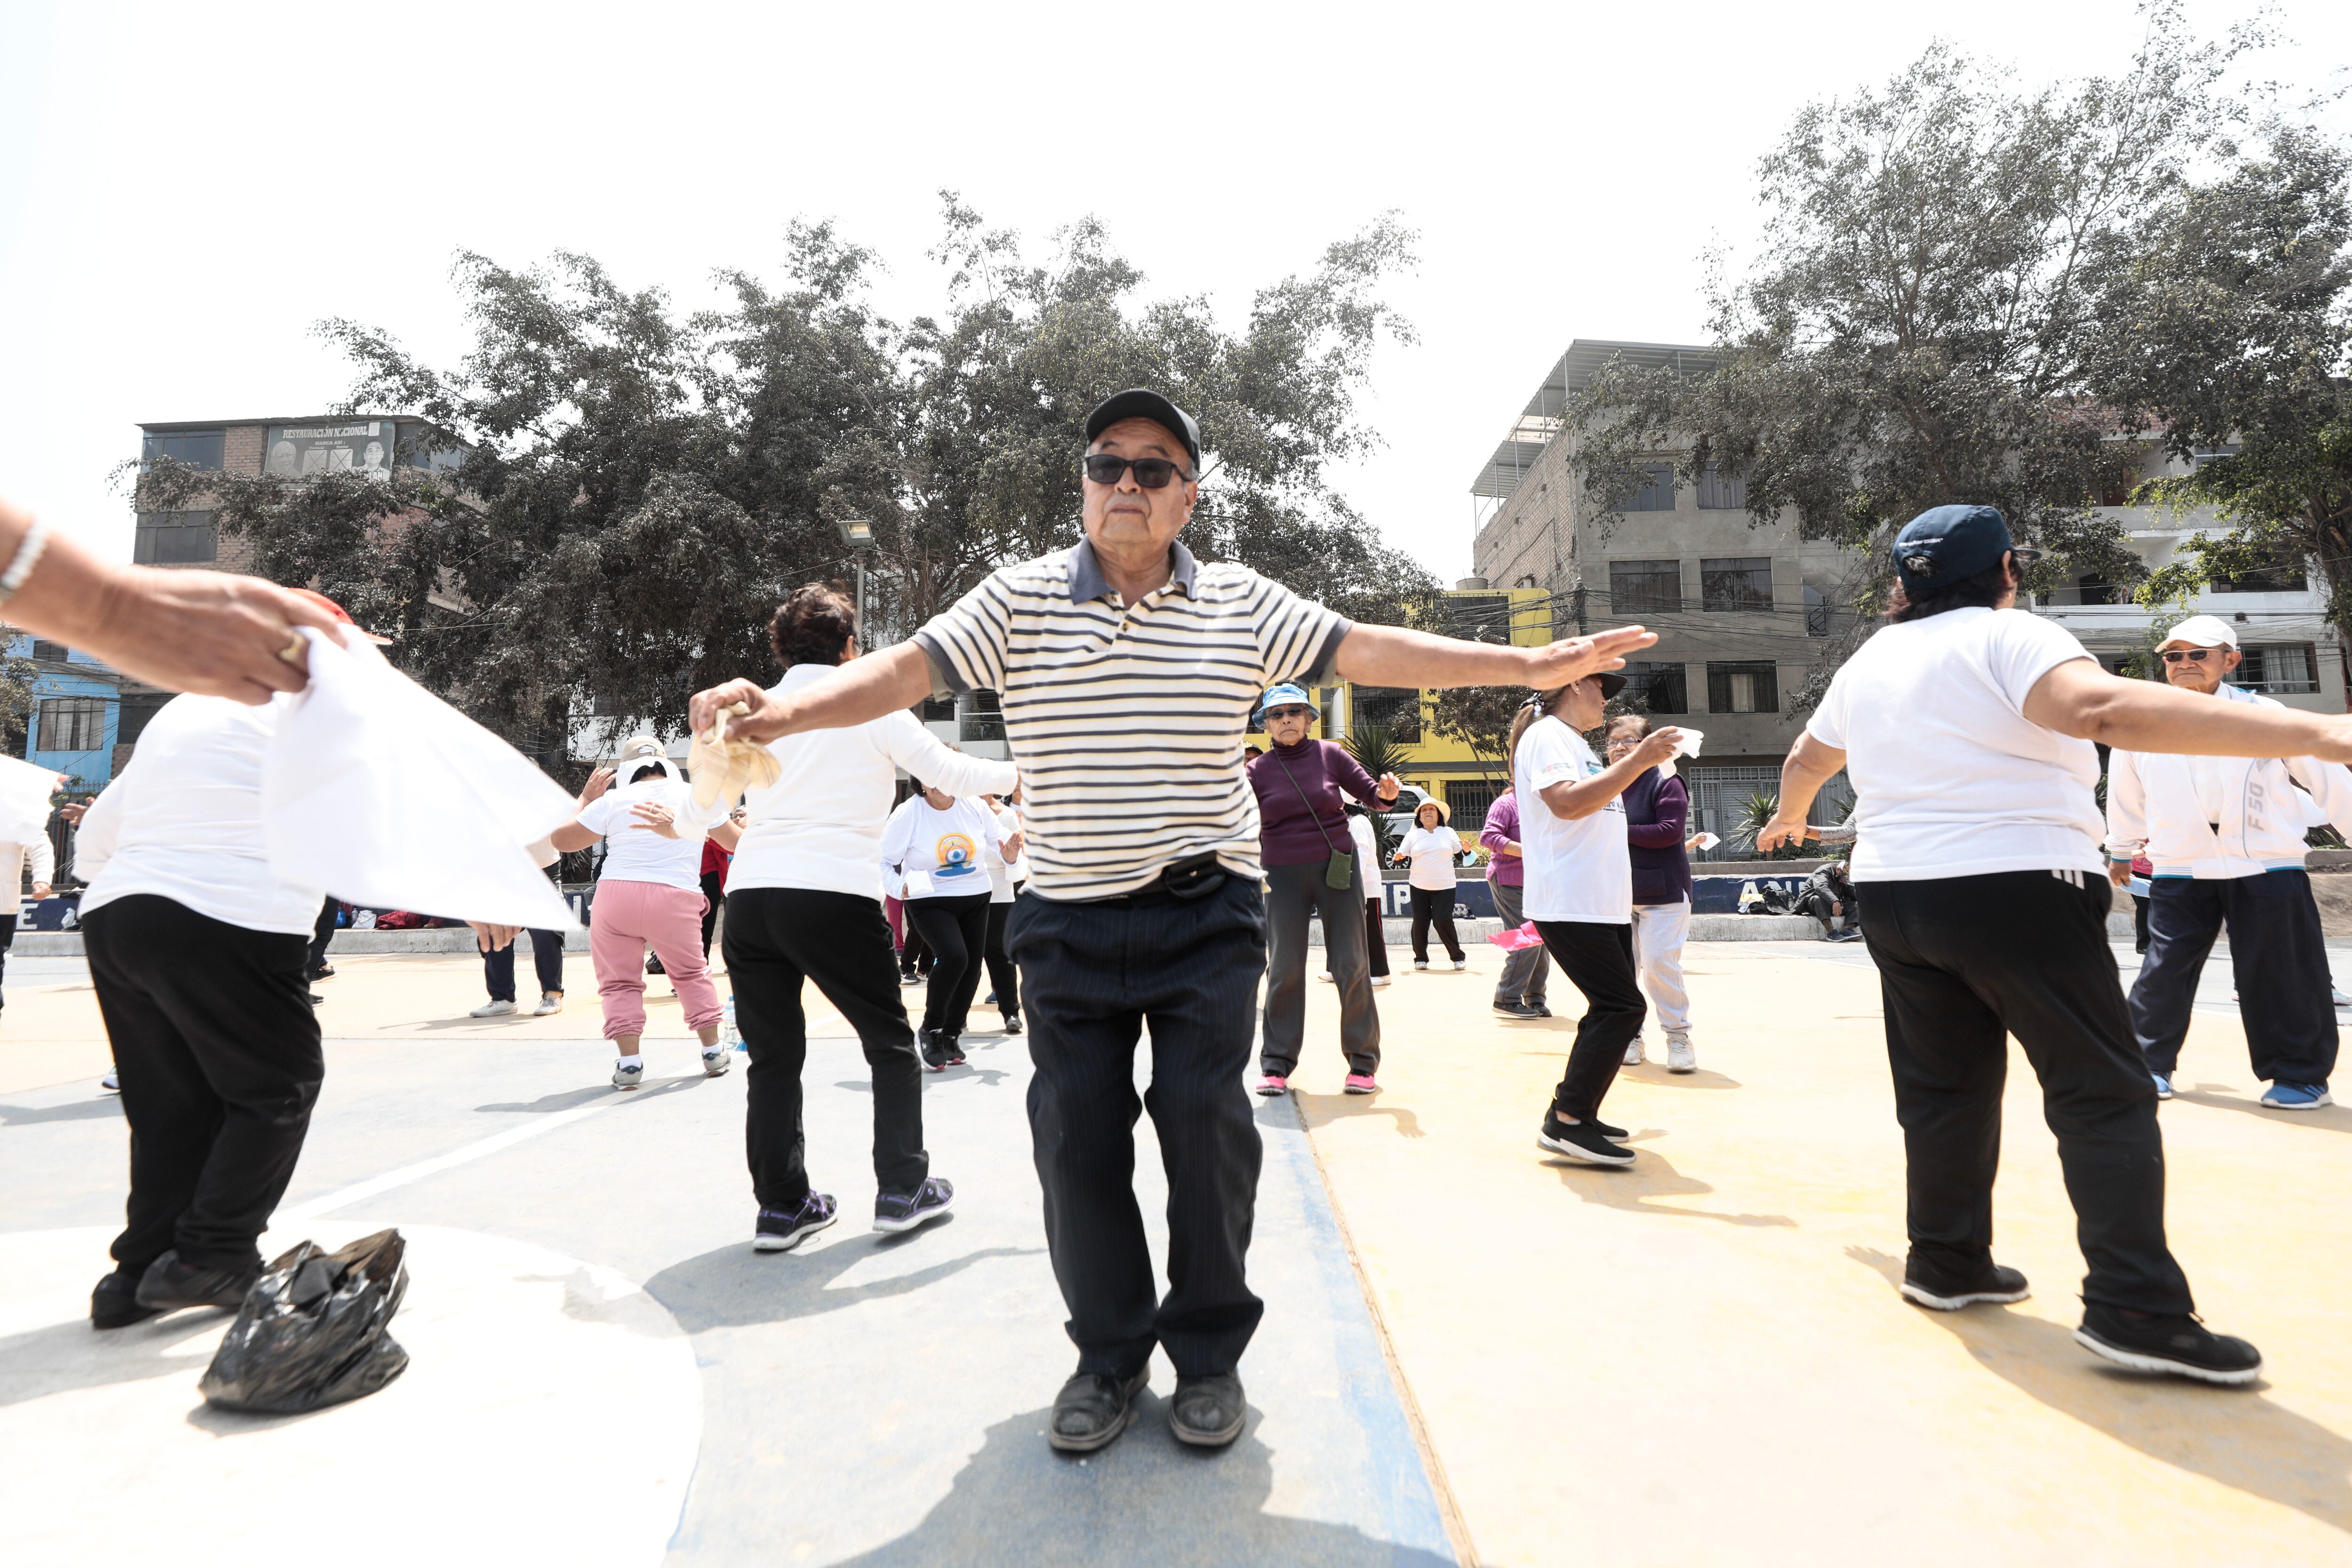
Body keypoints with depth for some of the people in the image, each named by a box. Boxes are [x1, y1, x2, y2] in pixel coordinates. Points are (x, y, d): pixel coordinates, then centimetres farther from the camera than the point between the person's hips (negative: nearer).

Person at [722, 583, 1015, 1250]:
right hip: (834, 894, -4)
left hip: (749, 895, 4)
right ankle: (903, 1189, 18)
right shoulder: (870, 705, 3)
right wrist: (1016, 774, 23)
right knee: (891, 1044, 13)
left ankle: (783, 1206, 18)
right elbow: (946, 770, 7)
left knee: (773, 1058, 14)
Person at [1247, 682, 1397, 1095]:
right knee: (1284, 970, 2)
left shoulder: (1330, 754, 0)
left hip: (1336, 869, 0)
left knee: (1350, 965, 2)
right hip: (1283, 876, 0)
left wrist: (1386, 793, -18)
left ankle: (1363, 1061, 13)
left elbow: (1370, 791, 3)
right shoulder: (1257, 771, 0)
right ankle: (1276, 1064, 11)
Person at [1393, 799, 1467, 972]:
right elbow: (1401, 858, 6)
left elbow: (1460, 856, 10)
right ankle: (1421, 959, 14)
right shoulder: (1412, 835, 8)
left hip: (1444, 887, -1)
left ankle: (1458, 957, 6)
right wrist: (1398, 858, -16)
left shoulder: (1449, 833, 9)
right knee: (1420, 923, 1)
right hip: (1419, 887, 1)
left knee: (1443, 921, -9)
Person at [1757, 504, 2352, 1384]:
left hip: (1894, 894, 7)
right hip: (2014, 891, -6)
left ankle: (1946, 1263, 22)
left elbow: (1806, 760, 26)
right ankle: (2135, 1311, -1)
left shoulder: (1871, 661, 13)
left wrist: (1789, 819, 46)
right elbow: (2104, 708, -29)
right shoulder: (2006, 637, -9)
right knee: (2105, 1096, 2)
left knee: (1944, 1087, 15)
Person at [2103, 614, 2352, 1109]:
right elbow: (2125, 793, 15)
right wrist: (2121, 852, 23)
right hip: (2180, 870, 1)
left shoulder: (2265, 715, -2)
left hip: (2268, 865, -1)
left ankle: (2300, 1074, 19)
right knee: (2165, 967, 0)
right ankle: (2150, 1063, 14)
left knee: (2282, 973, 3)